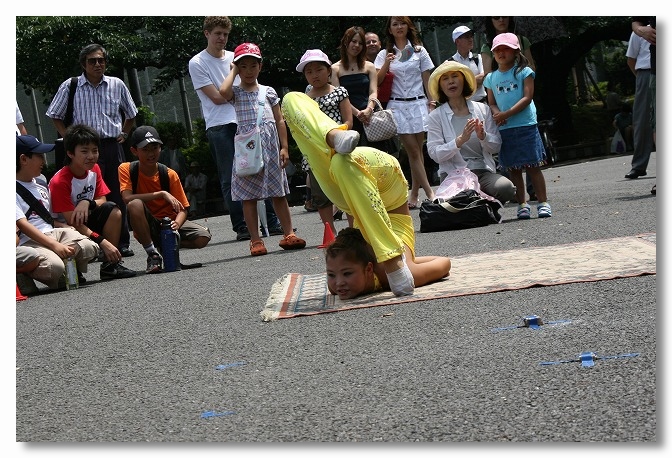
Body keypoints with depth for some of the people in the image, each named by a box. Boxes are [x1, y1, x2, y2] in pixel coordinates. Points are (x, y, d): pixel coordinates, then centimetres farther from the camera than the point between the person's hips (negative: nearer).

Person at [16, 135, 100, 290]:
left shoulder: (42, 186, 22)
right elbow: (22, 225, -15)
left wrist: (72, 231, 3)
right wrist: (55, 245, -24)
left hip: (52, 233, 7)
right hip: (29, 242, -7)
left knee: (89, 248, -21)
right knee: (54, 266, -37)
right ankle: (23, 274, -8)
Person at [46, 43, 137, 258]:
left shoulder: (117, 85, 7)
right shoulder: (70, 86, 2)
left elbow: (130, 114, 23)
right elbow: (55, 116, 11)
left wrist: (124, 134, 12)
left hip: (113, 146, 2)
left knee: (118, 196, 3)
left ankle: (123, 243, 9)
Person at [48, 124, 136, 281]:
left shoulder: (94, 169, 0)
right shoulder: (60, 181, -24)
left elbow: (102, 200, 0)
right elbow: (73, 222, -26)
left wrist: (87, 202, -26)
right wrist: (103, 242, -32)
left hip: (86, 221, 7)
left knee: (112, 210, -18)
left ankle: (110, 265, -13)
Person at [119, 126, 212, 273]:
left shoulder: (170, 175, -4)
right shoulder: (126, 169, -8)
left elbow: (182, 210, -3)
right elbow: (127, 198, -25)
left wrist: (176, 224, -27)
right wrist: (161, 194, -29)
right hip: (146, 227, -3)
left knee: (203, 237, -24)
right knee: (135, 204, -36)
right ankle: (152, 254, -19)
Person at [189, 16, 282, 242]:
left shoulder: (234, 58, 16)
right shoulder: (197, 63, 0)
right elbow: (216, 97, -5)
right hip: (219, 127, -4)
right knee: (230, 179, -3)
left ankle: (272, 222, 4)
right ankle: (241, 227, 1)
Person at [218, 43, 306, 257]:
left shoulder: (269, 92, 11)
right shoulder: (236, 93, 4)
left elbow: (279, 121, 12)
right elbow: (223, 91, -21)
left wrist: (284, 147, 4)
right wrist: (233, 72, -4)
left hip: (270, 147, 2)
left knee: (278, 193, 7)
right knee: (248, 196, 0)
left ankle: (288, 234, 13)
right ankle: (256, 240, 4)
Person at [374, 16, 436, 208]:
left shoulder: (419, 51, 10)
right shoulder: (385, 54, 10)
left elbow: (427, 80, 8)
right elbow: (377, 81, 1)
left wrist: (431, 103, 1)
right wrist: (386, 64, -14)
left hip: (418, 104, 0)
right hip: (397, 106, 0)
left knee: (416, 150, -1)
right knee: (413, 150, -7)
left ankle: (414, 195, 4)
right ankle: (429, 193, -9)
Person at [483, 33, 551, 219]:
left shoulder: (524, 72, 0)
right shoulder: (491, 78, 11)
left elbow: (527, 97, -8)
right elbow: (492, 103, 11)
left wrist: (507, 114, -16)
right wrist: (497, 114, -12)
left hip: (526, 125, -3)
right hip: (503, 129, 3)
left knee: (532, 166, -2)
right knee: (513, 169, 5)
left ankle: (543, 203, 3)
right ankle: (522, 205, 12)